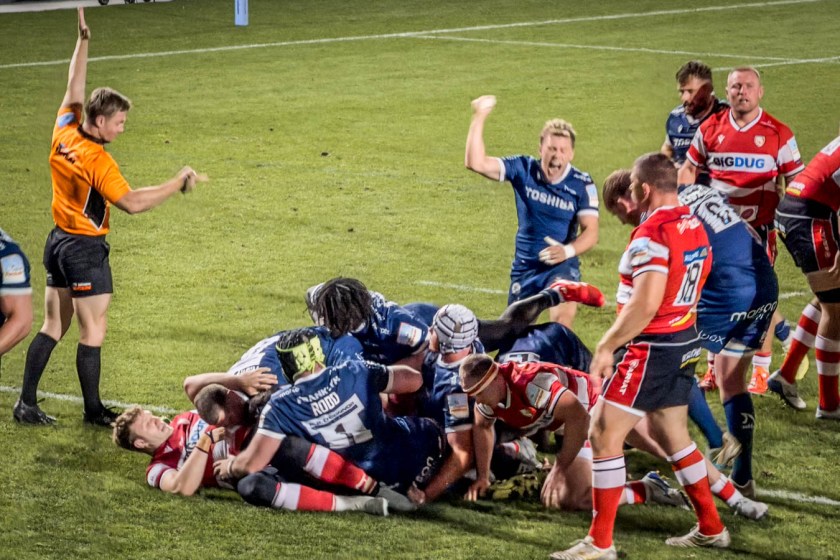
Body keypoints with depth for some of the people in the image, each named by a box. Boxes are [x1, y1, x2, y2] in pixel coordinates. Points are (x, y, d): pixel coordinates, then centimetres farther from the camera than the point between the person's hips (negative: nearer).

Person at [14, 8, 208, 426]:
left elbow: (74, 89, 13)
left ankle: (26, 403, 13)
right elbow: (132, 203, -27)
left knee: (53, 328, 13)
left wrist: (83, 40, 17)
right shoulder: (97, 161, -22)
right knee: (93, 333, 0)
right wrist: (178, 183, -22)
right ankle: (93, 411, 6)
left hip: (58, 242, 8)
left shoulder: (63, 134, -1)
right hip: (85, 250, -8)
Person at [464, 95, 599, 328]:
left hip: (561, 265, -3)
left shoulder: (582, 184, -11)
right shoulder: (523, 169, -7)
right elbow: (476, 163, -14)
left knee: (563, 316, -31)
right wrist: (479, 118, -22)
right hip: (524, 265, 3)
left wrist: (568, 251, -34)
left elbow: (591, 231, -14)